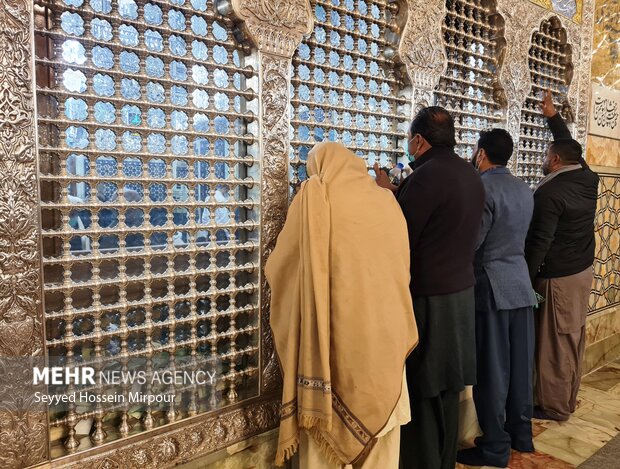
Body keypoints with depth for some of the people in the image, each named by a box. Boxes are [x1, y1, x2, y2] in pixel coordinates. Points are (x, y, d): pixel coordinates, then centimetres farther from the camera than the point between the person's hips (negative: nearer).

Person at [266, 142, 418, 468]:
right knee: (380, 415, 17)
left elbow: (280, 266, 3)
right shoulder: (387, 201, 5)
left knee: (323, 416, 12)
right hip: (384, 332, 4)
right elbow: (402, 268, 12)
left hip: (331, 331, -3)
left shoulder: (314, 195, -4)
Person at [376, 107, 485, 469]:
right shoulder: (471, 175, 9)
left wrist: (387, 194, -1)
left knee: (421, 392, 4)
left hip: (429, 298, -9)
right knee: (448, 389, 18)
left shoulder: (425, 175, -18)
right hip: (462, 291, 9)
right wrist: (399, 193, 14)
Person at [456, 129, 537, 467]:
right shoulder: (524, 190, 9)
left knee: (491, 369, 2)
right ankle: (522, 435, 29)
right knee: (519, 364, 16)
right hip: (521, 284, 8)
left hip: (491, 287, -8)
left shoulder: (482, 187, -15)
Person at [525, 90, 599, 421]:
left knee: (555, 343, 1)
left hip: (559, 277, -8)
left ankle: (554, 407, 13)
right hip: (584, 271, 8)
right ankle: (568, 400, 28)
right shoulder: (588, 179, 3)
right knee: (573, 339, 15)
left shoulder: (550, 192, -19)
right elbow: (570, 147, 22)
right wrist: (552, 116, 29)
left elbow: (539, 241, -20)